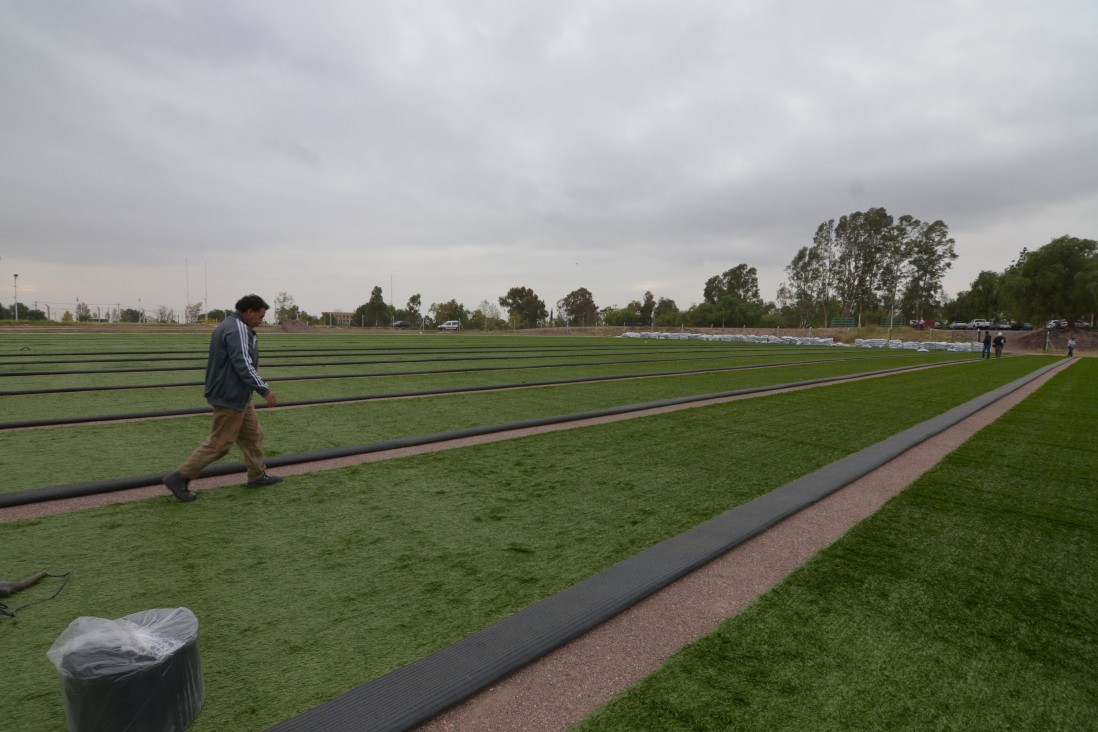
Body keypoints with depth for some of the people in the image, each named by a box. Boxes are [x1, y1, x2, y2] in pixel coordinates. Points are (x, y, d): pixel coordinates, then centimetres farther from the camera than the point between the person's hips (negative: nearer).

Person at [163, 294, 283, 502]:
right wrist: (265, 390, -23)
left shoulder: (228, 325, 14)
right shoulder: (238, 330, -19)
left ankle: (257, 475, 25)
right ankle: (179, 478, 9)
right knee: (219, 442, -1)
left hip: (238, 395, 11)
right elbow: (244, 366, -26)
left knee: (253, 434, 16)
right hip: (231, 397, -11)